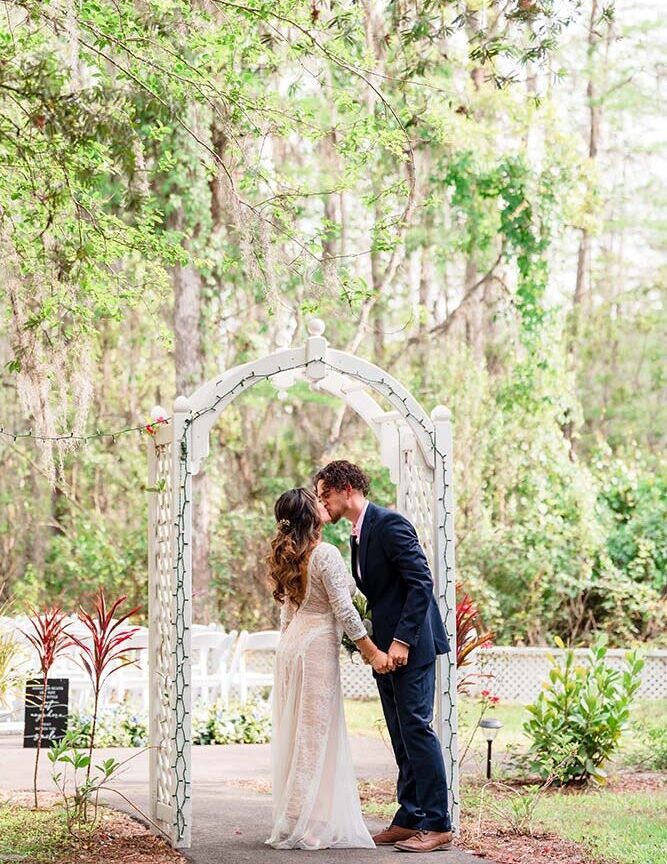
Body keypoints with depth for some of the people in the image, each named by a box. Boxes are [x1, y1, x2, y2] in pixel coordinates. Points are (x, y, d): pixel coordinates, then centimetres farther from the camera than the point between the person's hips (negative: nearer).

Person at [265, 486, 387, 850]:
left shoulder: (289, 556, 12)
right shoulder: (325, 554, -14)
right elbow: (344, 611, -15)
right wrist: (373, 652, -10)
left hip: (291, 643, 8)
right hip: (317, 647, -8)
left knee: (295, 734, 12)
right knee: (316, 735, -4)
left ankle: (290, 820, 17)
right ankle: (305, 826, -2)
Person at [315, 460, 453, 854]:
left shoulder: (390, 524, -13)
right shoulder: (359, 533, 16)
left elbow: (422, 583, -19)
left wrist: (402, 640, -21)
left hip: (410, 646, -10)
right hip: (384, 648, 10)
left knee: (416, 728, -10)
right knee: (401, 734, 10)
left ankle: (437, 825, -7)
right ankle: (409, 818, 15)